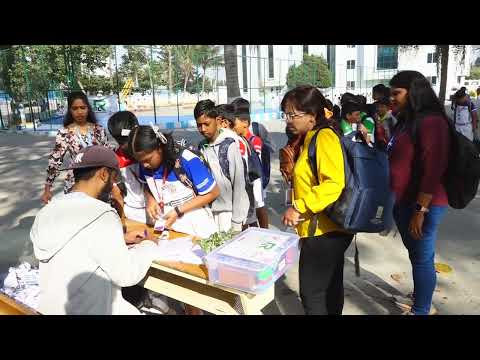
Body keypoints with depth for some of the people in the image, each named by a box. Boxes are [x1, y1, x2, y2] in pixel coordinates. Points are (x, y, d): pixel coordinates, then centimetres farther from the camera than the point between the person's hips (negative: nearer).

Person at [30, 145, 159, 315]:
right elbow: (126, 274, -19)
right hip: (86, 310, -7)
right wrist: (149, 246, -5)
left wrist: (121, 238, 11)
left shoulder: (53, 208, -2)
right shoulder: (101, 216, -26)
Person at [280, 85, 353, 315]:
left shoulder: (324, 137, -17)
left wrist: (299, 207, -27)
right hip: (329, 229, 10)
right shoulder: (310, 139, 13)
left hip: (323, 230, -10)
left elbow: (334, 184, -28)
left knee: (311, 294, 1)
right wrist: (292, 167, 7)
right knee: (330, 287, 22)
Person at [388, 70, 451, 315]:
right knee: (415, 254, 21)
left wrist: (420, 210, -22)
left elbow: (433, 171, -23)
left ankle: (421, 311, 20)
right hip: (404, 202, 9)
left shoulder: (430, 121, -18)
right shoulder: (407, 120, 12)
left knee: (422, 258, 4)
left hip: (422, 205, -9)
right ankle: (418, 299, 39)